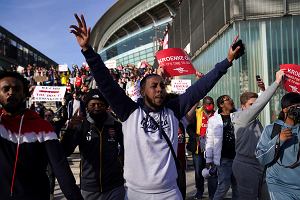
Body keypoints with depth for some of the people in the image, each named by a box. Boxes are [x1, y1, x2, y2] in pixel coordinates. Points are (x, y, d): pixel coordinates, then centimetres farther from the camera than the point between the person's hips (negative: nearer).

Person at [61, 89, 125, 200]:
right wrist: (70, 128, -26)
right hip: (89, 188, 1)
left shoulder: (117, 126, -5)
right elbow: (65, 152, -13)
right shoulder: (81, 126, -5)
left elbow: (127, 149, 7)